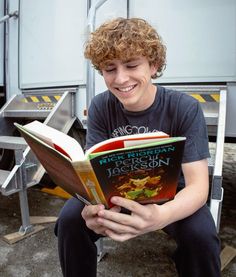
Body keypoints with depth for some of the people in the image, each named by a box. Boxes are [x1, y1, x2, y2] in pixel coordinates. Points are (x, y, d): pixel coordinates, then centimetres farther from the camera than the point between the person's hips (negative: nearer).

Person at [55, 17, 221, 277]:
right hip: (118, 191, 2)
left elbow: (198, 184, -25)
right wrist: (95, 206, -41)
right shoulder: (100, 107, -13)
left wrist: (160, 216, -48)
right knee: (70, 219, -22)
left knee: (201, 235, -30)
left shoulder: (185, 108, -21)